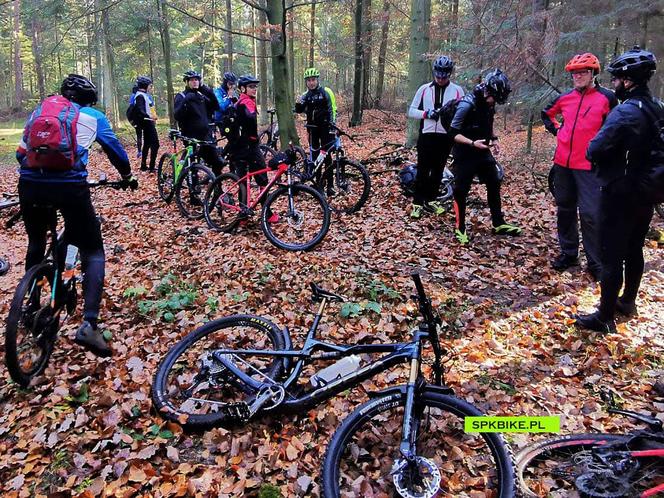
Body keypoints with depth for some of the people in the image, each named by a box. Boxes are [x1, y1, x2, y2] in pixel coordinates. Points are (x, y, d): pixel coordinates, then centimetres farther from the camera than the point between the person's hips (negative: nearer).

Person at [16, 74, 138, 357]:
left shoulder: (40, 109, 25)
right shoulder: (93, 116, 18)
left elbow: (21, 152, 27)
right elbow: (116, 151, 25)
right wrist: (127, 177, 43)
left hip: (30, 184, 4)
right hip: (70, 186, -3)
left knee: (36, 243, 28)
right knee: (93, 253, 6)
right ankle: (89, 324, -11)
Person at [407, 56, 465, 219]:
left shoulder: (457, 90, 3)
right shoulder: (424, 89, 4)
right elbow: (411, 111, 5)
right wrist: (426, 113, -12)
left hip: (446, 137, 1)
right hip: (426, 135, -1)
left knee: (438, 170, 10)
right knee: (422, 170, -1)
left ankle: (431, 200, 22)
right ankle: (417, 203, 6)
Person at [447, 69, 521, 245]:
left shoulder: (489, 103, 1)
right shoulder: (467, 104, -22)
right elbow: (453, 133, -20)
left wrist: (493, 138, 5)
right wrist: (472, 143, -29)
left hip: (483, 151, 8)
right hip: (465, 154, -8)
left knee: (494, 184, 12)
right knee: (461, 191, 0)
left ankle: (499, 224, 23)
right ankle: (460, 229, 12)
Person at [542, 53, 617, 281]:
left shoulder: (607, 98, -5)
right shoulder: (565, 97, 7)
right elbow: (546, 113, 25)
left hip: (589, 166, -5)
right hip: (562, 163, 5)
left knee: (590, 214, -7)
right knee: (565, 209, 13)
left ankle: (596, 263, 4)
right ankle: (568, 252, 27)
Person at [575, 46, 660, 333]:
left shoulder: (625, 112, -21)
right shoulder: (658, 109, 6)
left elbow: (594, 151, -25)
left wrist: (594, 151, -5)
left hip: (619, 196, -9)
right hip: (645, 194, 9)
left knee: (611, 257, -2)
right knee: (634, 250, 20)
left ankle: (605, 318, 6)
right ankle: (628, 302, 36)